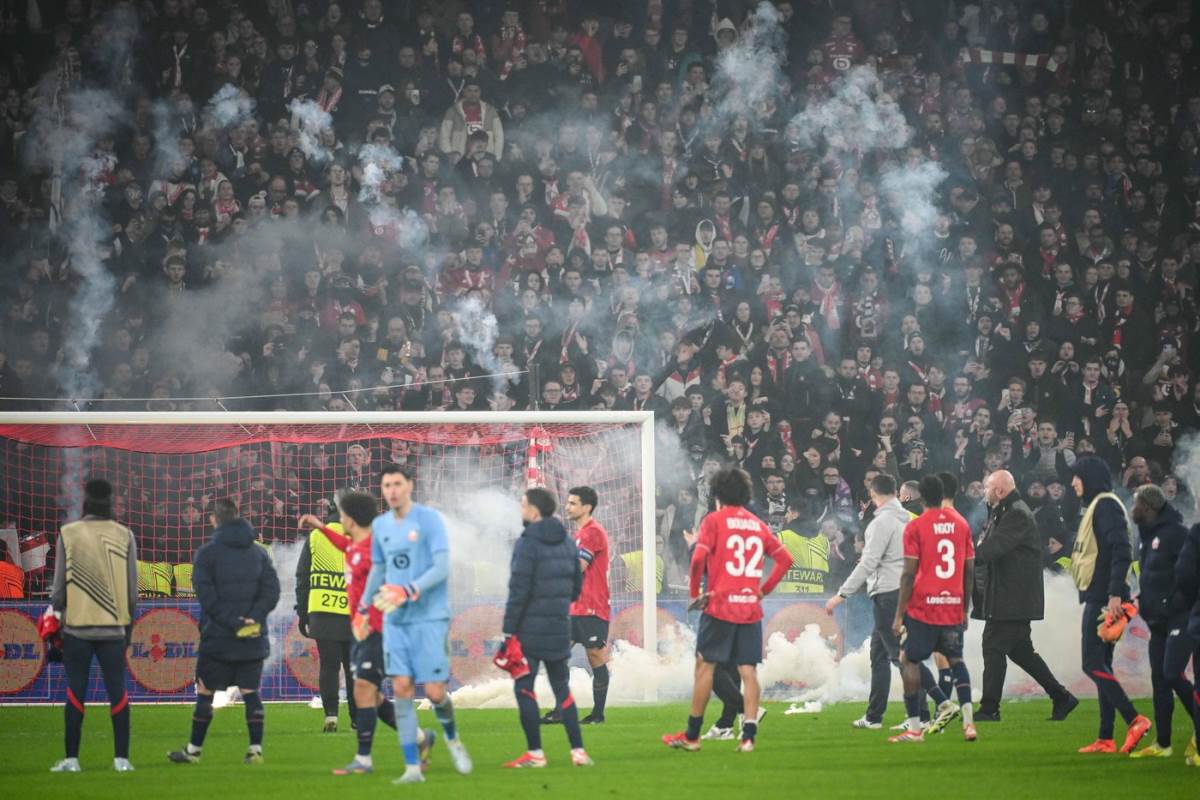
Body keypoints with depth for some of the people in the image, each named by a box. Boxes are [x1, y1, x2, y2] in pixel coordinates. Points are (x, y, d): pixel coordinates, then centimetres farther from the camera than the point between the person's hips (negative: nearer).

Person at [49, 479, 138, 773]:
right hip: (114, 627, 1)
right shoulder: (124, 536, 2)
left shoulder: (68, 534, -3)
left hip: (77, 627, -1)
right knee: (117, 691, 4)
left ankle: (72, 758, 2)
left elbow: (59, 584, -2)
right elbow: (132, 587, 5)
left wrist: (56, 614, 11)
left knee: (75, 691, 3)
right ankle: (121, 758, 2)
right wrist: (129, 625, 16)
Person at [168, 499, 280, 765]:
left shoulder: (207, 553, -5)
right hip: (254, 639, 3)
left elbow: (206, 595, -13)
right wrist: (254, 618, -9)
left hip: (218, 637, -3)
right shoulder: (259, 552, 8)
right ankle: (256, 749, -1)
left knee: (205, 692, 6)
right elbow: (272, 590, 0)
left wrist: (233, 622, -14)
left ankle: (194, 750, 12)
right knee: (250, 692, 6)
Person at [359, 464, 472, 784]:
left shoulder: (429, 519, -7)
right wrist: (363, 607, 17)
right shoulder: (380, 525, 10)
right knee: (401, 688, -5)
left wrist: (409, 591, -25)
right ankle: (412, 766, -2)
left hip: (429, 617, -4)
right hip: (395, 621, 4)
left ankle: (452, 738, 26)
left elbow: (442, 567, -14)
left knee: (434, 691, -6)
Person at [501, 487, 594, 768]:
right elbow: (577, 587, 14)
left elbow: (518, 590, -16)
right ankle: (578, 750, 8)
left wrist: (509, 630, -13)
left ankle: (535, 753, -2)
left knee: (524, 688, 0)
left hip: (530, 629, -7)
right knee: (562, 689, 13)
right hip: (560, 628, 7)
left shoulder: (527, 543, -12)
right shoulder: (567, 542, 11)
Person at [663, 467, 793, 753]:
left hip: (720, 605, -4)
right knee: (748, 671, 2)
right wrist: (764, 589, 15)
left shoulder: (714, 520, -4)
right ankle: (748, 735, -6)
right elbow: (785, 559, 13)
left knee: (705, 666, 4)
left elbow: (698, 558, -16)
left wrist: (695, 592, -4)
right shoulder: (758, 525, 11)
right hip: (750, 608, 4)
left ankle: (692, 735, 8)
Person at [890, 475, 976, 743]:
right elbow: (969, 572, 10)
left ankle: (915, 728, -1)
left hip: (923, 608, -4)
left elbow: (909, 574, -10)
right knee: (955, 660, 17)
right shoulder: (961, 524, 7)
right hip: (953, 607, 4)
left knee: (909, 661, 5)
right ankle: (968, 719, 0)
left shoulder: (915, 527, -7)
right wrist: (965, 609, 19)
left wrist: (899, 614, -5)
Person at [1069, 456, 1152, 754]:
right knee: (1100, 665, 9)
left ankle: (1134, 720, -17)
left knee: (1094, 664, -13)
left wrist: (1115, 595, -26)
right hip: (1097, 599, 10)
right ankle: (1106, 739, 9)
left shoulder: (1106, 505, -12)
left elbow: (1121, 552, -21)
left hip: (1103, 600, -10)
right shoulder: (1096, 506, 20)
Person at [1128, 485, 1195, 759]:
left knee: (1172, 673, -17)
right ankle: (1162, 744, 12)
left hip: (1179, 616, -9)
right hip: (1159, 620, 9)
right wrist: (1142, 602, 10)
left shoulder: (1175, 533, -13)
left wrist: (1175, 603, -22)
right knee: (1159, 678, 8)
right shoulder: (1148, 535, 15)